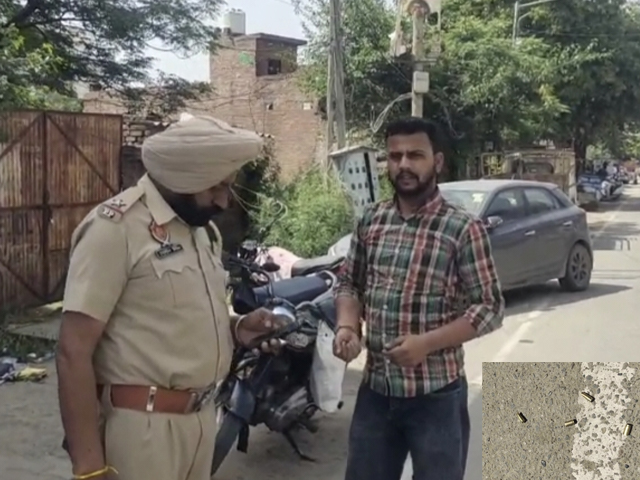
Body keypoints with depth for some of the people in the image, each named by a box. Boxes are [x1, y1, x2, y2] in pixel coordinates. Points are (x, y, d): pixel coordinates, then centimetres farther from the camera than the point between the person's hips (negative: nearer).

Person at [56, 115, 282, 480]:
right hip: (144, 426, -8)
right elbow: (74, 352, -19)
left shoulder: (202, 229, 11)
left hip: (202, 418, 8)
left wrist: (236, 330, 3)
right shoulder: (116, 227, -15)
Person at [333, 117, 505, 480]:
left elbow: (490, 309, -10)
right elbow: (350, 283, 14)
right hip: (376, 389, 5)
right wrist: (347, 326, -6)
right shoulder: (371, 221, 5)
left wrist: (427, 343, -21)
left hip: (436, 395, -4)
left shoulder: (464, 229, -10)